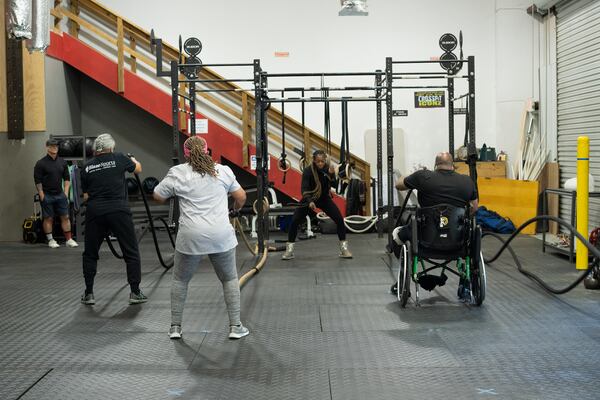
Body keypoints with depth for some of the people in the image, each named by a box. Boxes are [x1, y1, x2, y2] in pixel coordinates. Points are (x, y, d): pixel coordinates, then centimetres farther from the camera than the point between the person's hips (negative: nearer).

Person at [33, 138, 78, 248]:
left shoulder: (62, 162, 8)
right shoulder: (41, 163, -6)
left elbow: (67, 178, 13)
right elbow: (38, 181, -7)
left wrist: (66, 192, 5)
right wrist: (42, 196, -11)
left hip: (60, 194, 4)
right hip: (47, 196, -4)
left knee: (65, 217, 3)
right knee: (48, 218, 3)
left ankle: (69, 239, 8)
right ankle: (50, 240, 12)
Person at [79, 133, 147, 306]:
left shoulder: (87, 167, 9)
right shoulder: (119, 159, 3)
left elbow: (85, 196, 12)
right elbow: (138, 169, 22)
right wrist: (133, 160, 42)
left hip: (95, 212, 2)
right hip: (118, 211, -2)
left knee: (90, 254, 16)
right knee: (131, 252, 8)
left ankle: (88, 294, 17)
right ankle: (135, 293, 8)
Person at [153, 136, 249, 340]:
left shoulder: (177, 173, 2)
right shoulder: (223, 170, 8)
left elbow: (158, 196, 8)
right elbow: (241, 196, 14)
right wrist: (236, 208, 33)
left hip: (191, 237, -1)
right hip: (221, 236, 1)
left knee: (180, 279, 16)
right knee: (229, 279, 14)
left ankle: (175, 327, 18)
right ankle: (235, 326, 11)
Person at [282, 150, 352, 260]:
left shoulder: (328, 168, -15)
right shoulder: (308, 171, -24)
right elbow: (304, 189, -29)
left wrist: (332, 174, -43)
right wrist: (310, 201, -46)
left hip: (324, 198, 2)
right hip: (309, 198, -2)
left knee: (340, 219, -13)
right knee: (294, 221, -15)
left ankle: (344, 249, -2)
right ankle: (289, 250, -3)